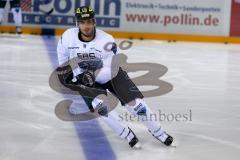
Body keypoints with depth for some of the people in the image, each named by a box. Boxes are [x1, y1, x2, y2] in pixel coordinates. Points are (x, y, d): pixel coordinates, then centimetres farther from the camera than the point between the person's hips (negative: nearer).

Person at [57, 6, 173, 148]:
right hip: (85, 78, 1)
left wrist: (94, 74, -43)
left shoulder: (107, 41, -28)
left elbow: (110, 70, -27)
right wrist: (66, 72, 4)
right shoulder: (68, 37, -20)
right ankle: (128, 135, -5)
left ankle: (158, 132, 14)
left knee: (135, 102, -7)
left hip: (110, 74, -1)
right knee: (100, 107, -24)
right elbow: (63, 55, 4)